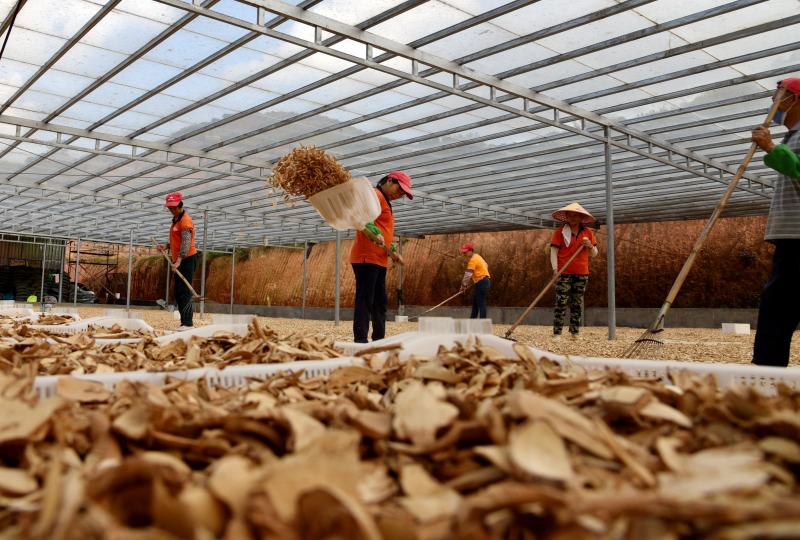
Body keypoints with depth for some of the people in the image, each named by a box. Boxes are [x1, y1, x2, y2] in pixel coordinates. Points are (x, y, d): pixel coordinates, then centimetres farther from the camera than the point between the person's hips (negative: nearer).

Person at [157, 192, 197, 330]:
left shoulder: (185, 220, -13)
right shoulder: (175, 220, 18)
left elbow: (186, 242, -23)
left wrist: (179, 260, -32)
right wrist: (166, 247, 10)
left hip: (187, 259, -10)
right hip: (179, 261, 10)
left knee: (184, 292, -13)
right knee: (178, 293, 12)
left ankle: (187, 323, -13)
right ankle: (184, 322, 18)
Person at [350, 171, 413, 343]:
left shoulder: (385, 201, 25)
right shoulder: (375, 195, -7)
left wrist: (393, 251, 21)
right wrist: (374, 234, -39)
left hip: (379, 259, 11)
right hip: (367, 257, -11)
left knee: (380, 302, 13)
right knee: (365, 301, -13)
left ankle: (379, 341, 20)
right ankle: (360, 342, -14)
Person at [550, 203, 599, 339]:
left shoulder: (588, 233, 10)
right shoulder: (560, 232, 1)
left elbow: (594, 254, 13)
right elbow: (553, 251, -5)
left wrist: (590, 246, -9)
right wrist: (555, 268, -19)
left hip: (581, 274, 4)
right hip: (564, 273, -3)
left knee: (577, 304, 8)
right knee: (561, 303, -7)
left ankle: (575, 332, 15)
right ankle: (557, 333, -5)